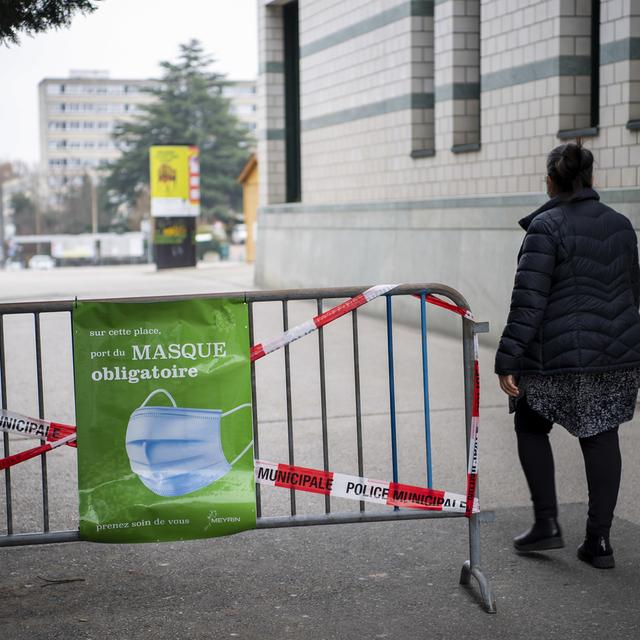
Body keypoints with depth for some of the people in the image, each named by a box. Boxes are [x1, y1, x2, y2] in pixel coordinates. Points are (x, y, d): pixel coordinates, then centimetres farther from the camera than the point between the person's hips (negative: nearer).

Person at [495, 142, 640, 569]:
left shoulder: (546, 226, -12)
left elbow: (529, 299, -17)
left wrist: (508, 359, -15)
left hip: (558, 356, -5)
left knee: (531, 428, 15)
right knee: (602, 438, 10)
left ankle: (547, 522, 11)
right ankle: (600, 540, 11)